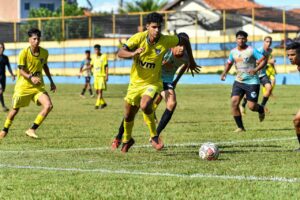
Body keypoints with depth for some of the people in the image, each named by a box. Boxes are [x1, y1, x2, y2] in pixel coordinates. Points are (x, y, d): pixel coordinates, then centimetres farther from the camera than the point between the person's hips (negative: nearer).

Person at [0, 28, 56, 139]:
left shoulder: (44, 52, -2)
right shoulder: (24, 53, -15)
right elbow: (21, 71, -17)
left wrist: (51, 81, 19)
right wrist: (31, 78, -35)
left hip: (38, 86, 3)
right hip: (23, 85, -3)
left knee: (48, 106, -17)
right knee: (15, 109, 8)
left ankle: (32, 130, -8)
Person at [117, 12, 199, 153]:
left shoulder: (166, 41, -16)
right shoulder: (139, 38, -17)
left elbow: (185, 41, 3)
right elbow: (120, 53, -24)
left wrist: (191, 61, 10)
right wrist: (133, 53, -44)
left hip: (153, 83, -2)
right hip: (135, 83, 2)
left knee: (145, 106, -32)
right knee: (128, 116, 14)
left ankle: (154, 137, -12)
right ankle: (126, 140, 44)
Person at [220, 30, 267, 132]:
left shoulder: (252, 50, -11)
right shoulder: (233, 52, 6)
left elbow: (263, 60, -11)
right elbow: (229, 63, 23)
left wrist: (256, 69, -27)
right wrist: (224, 72, 5)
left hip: (252, 82, -5)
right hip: (239, 81, 5)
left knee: (251, 106, -8)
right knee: (234, 102, -12)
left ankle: (261, 110, 32)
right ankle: (240, 127, -2)